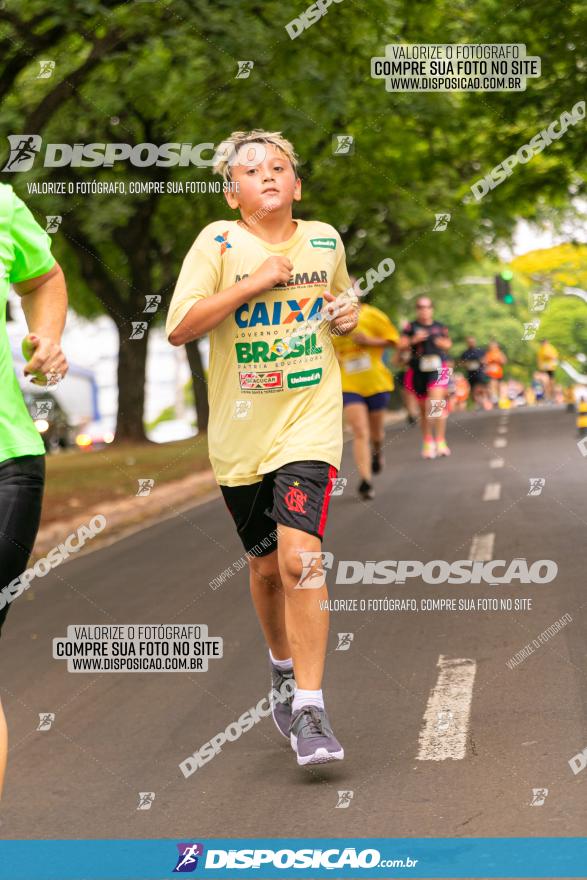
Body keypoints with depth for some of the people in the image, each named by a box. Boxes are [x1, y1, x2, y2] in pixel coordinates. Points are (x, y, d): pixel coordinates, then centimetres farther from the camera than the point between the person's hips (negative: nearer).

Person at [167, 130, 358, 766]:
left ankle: (309, 711, -13)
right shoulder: (219, 243, -5)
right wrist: (254, 283, -18)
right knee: (266, 564, 13)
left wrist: (347, 313, 4)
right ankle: (283, 665, 41)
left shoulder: (325, 240, 6)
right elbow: (179, 328, -14)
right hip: (240, 432, 0)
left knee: (300, 556, -17)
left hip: (309, 424, 0)